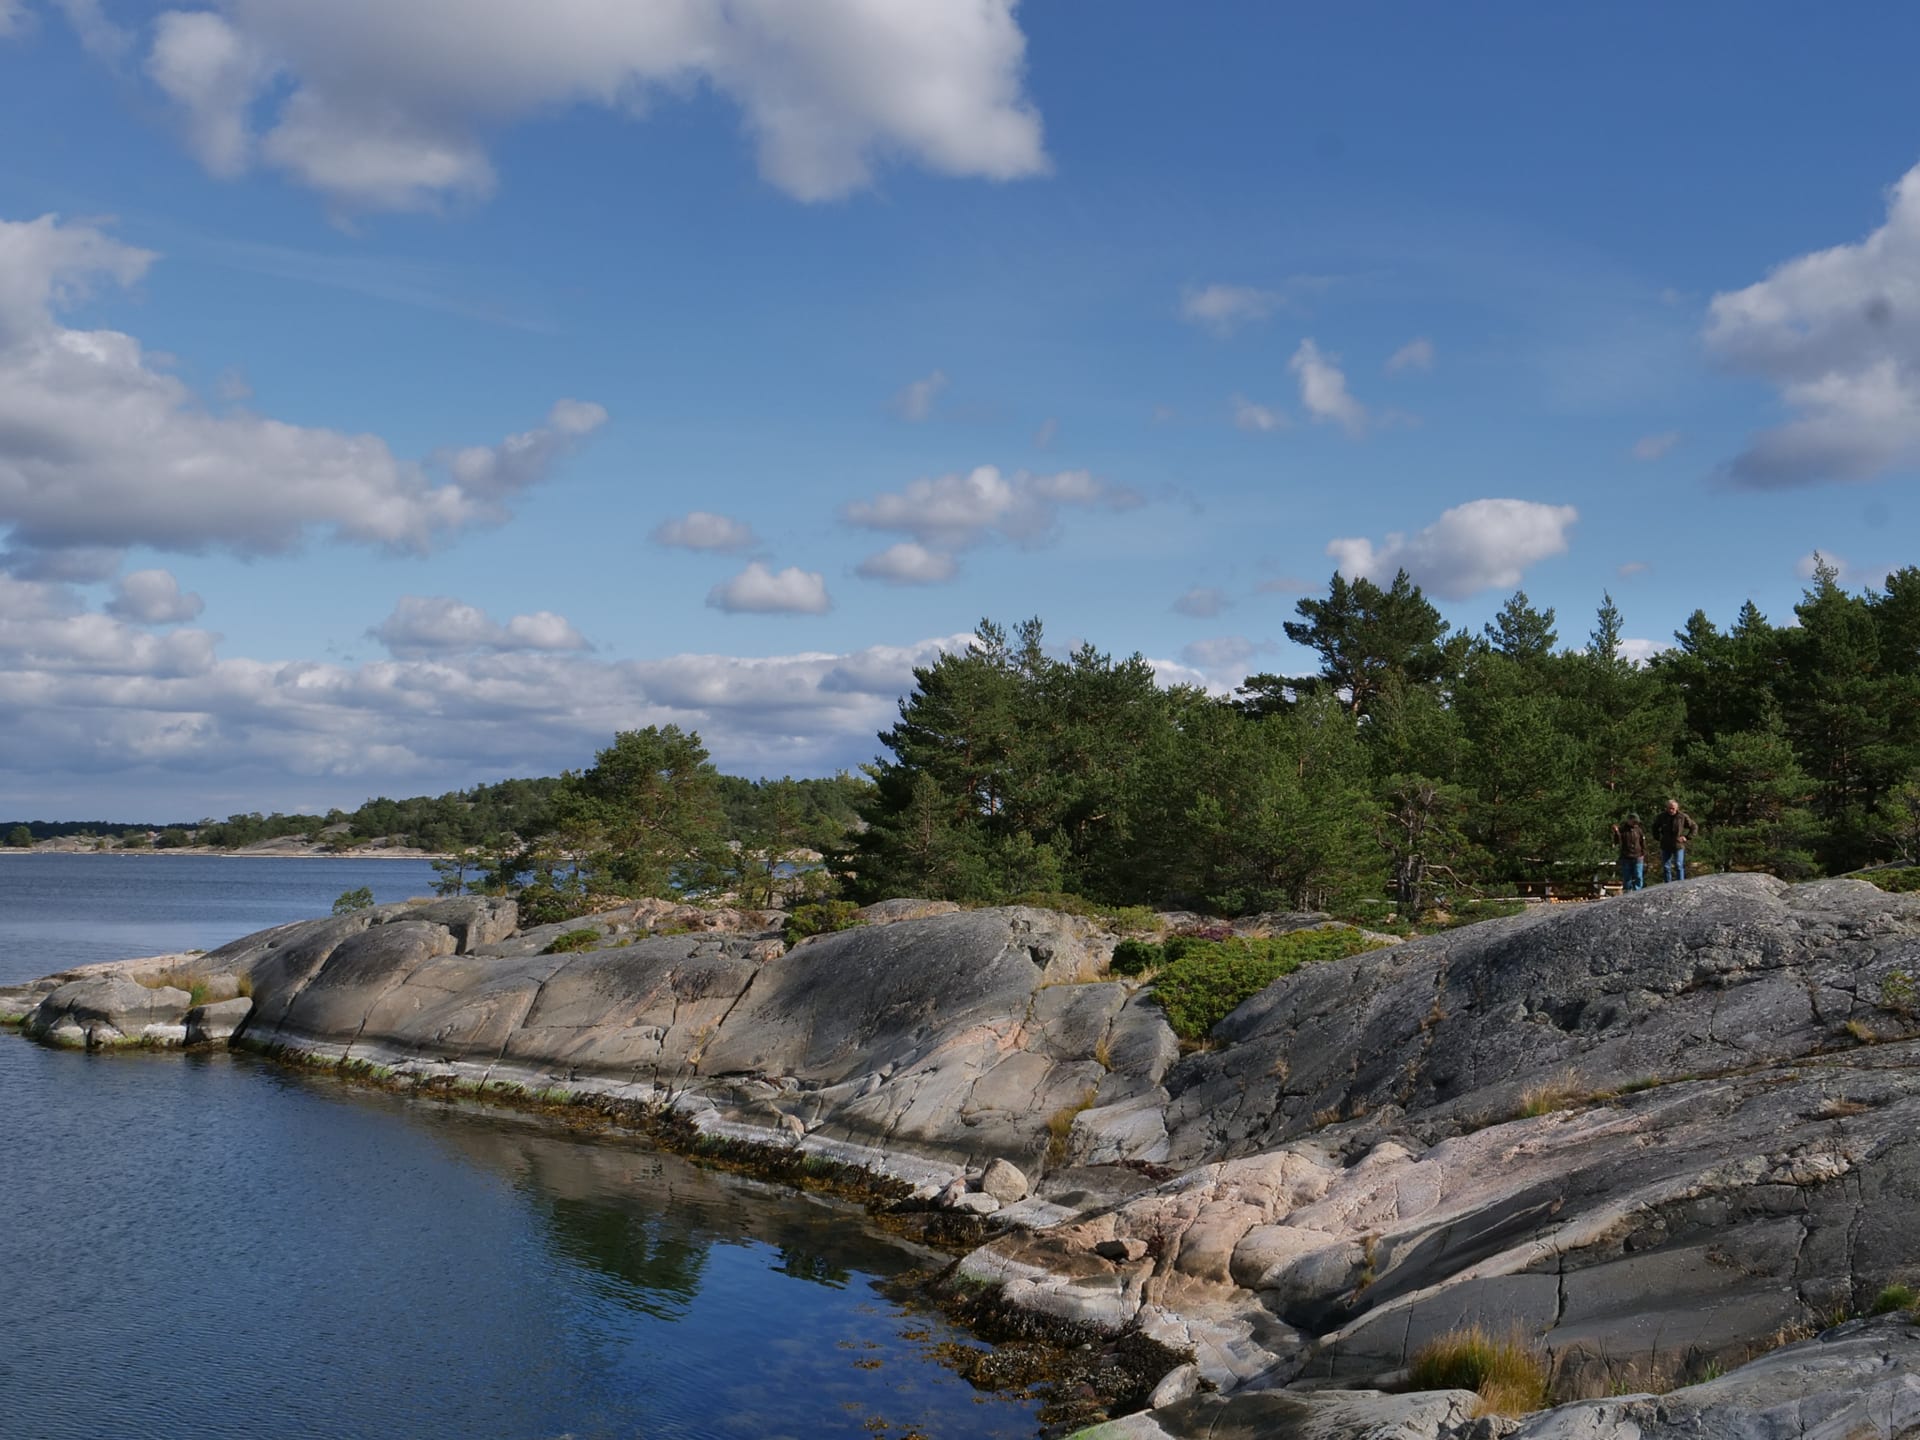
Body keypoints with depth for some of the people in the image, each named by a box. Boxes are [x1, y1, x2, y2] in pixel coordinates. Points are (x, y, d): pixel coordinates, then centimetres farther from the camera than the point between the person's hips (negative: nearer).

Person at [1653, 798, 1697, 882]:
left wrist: (1687, 837, -5)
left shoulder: (1683, 817, -7)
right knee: (1666, 867, 5)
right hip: (1666, 846, 2)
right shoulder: (1662, 816, 0)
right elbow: (1655, 827, 20)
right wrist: (1657, 837, 8)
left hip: (1678, 846, -2)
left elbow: (1694, 827, 5)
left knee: (1679, 866, -5)